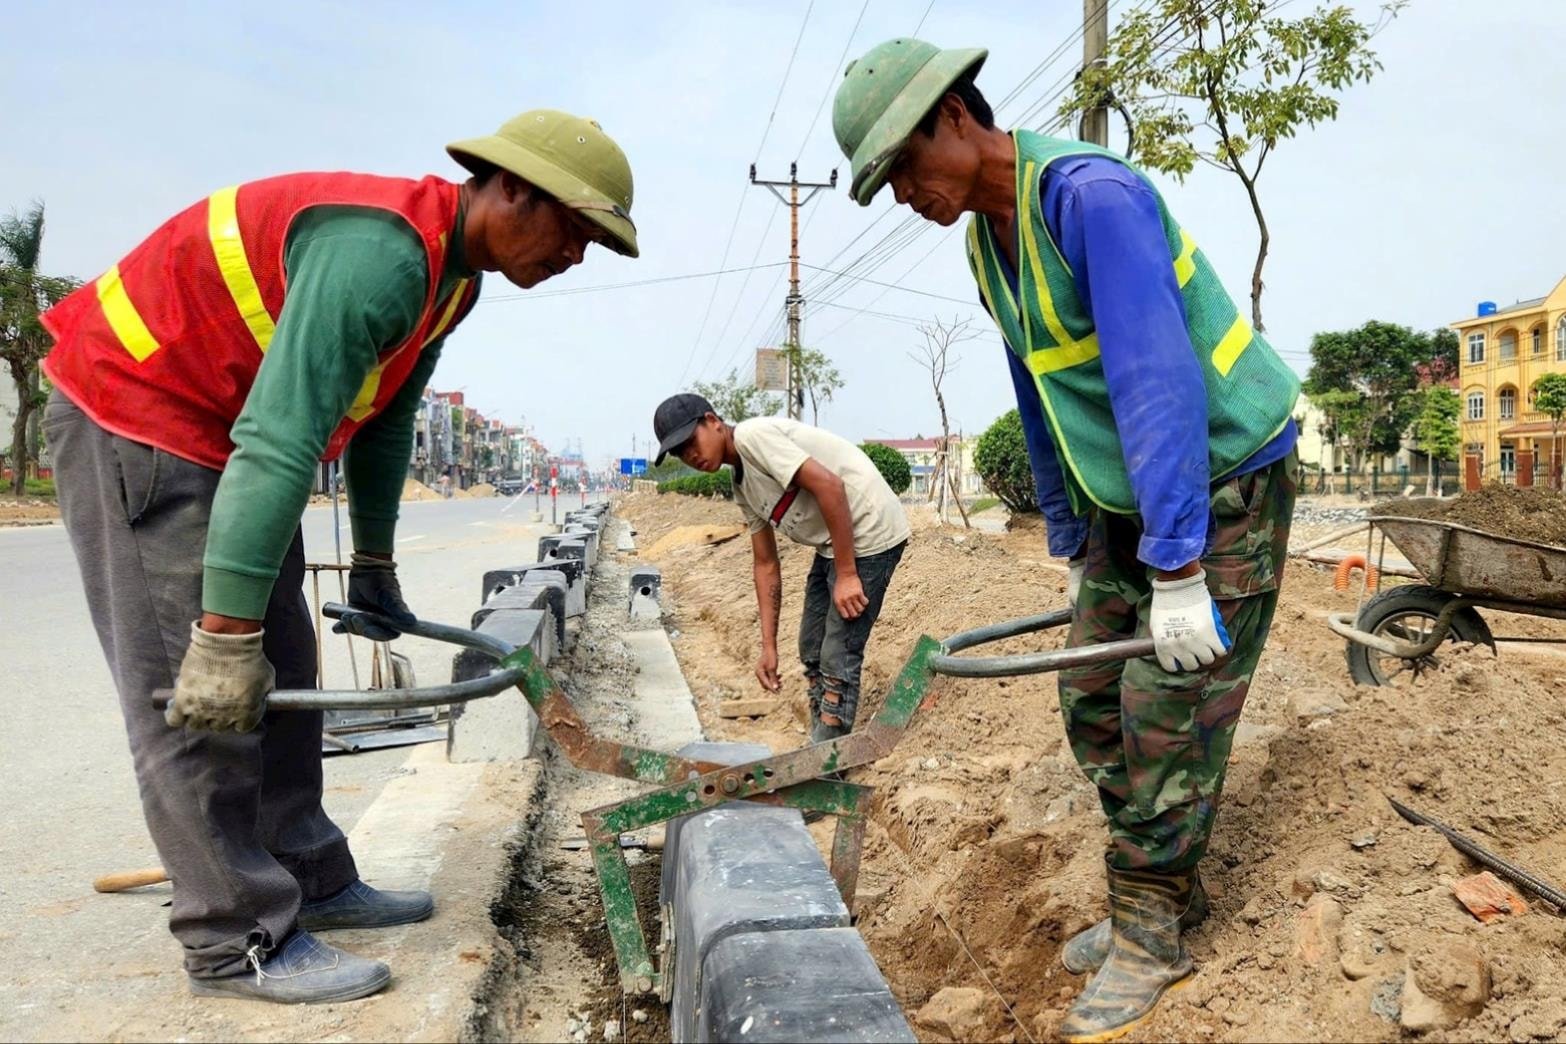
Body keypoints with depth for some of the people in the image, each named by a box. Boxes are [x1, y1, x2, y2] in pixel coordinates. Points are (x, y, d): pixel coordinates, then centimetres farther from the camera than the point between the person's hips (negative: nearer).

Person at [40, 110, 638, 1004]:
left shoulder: (451, 277, 3)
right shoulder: (382, 252, -30)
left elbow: (383, 423, 13)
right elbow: (279, 443, -35)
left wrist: (375, 566, 19)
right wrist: (226, 631, -34)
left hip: (221, 434, 10)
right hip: (135, 411, -10)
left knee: (278, 675, 10)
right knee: (195, 691, -9)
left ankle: (311, 882, 19)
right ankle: (241, 941, 0)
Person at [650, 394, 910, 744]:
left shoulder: (752, 435, -16)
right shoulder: (743, 488, 12)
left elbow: (829, 485, -24)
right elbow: (766, 565, 14)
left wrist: (846, 574, -22)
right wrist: (769, 646, 9)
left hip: (867, 534, -10)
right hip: (831, 544, 10)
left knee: (838, 659, -7)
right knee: (812, 651, 16)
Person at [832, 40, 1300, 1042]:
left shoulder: (1090, 195, -23)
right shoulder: (988, 244, 6)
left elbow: (1158, 381, -30)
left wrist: (1179, 568, -30)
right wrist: (1072, 546, 18)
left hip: (1227, 482, -8)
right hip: (1125, 503, 9)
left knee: (1166, 718, -5)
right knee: (1094, 707, 9)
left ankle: (1151, 934, 13)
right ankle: (1165, 895, 25)